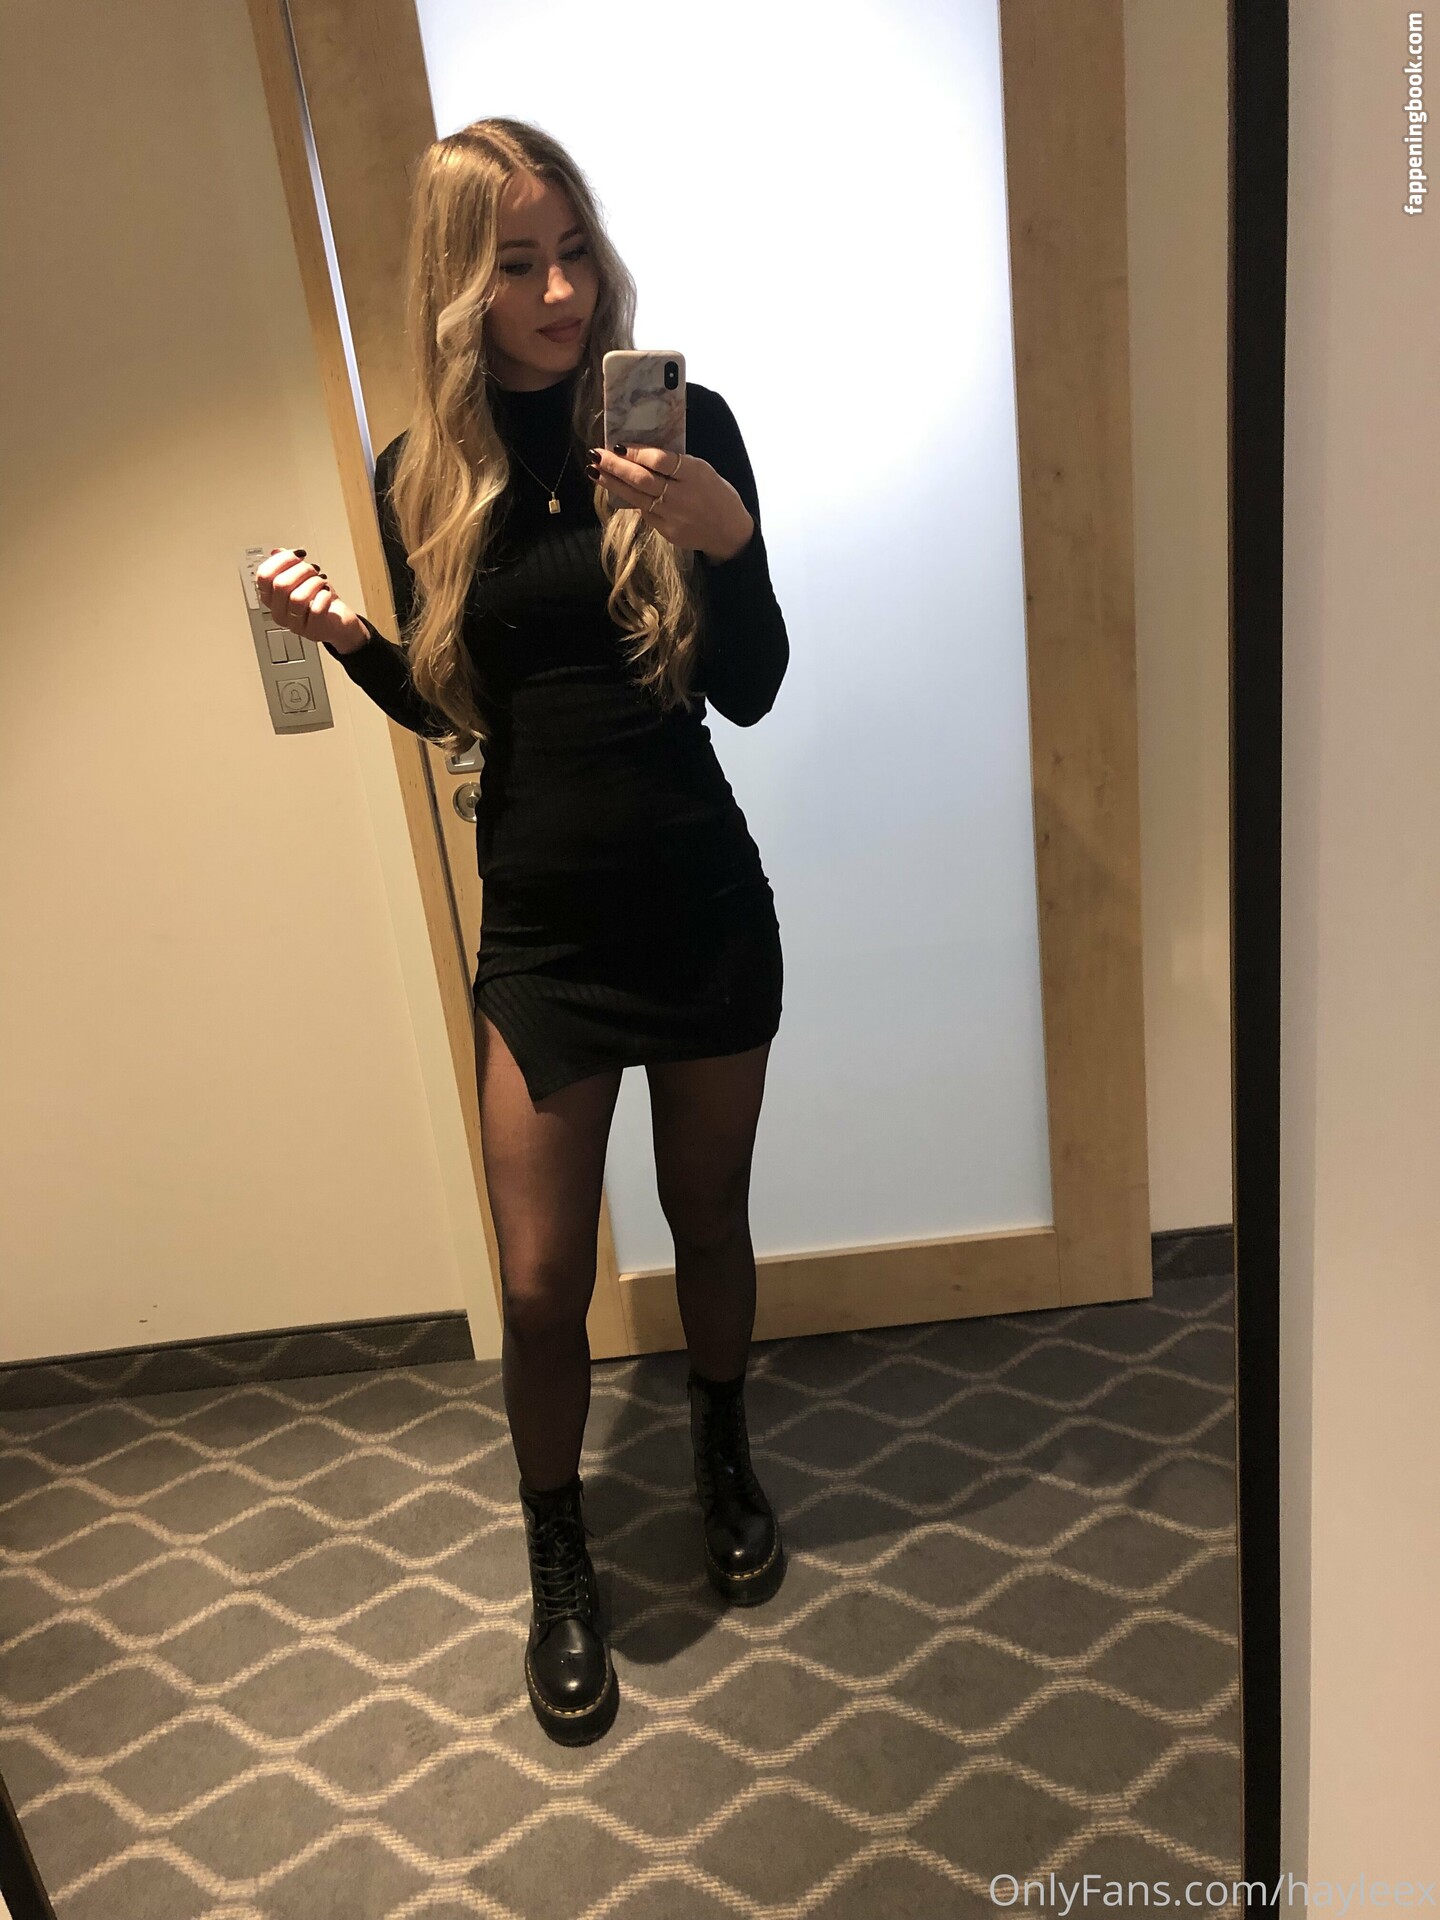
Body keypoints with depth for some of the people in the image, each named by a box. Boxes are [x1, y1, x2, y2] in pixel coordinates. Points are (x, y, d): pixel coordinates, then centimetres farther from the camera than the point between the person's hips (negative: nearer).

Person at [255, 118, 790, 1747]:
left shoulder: (680, 426, -5)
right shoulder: (423, 477, 1)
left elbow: (751, 692, -8)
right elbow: (449, 709, 10)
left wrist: (724, 539, -25)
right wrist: (344, 639, -8)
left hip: (704, 906, 0)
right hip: (541, 932, 1)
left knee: (708, 1219, 18)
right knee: (543, 1287, 6)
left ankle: (723, 1456, 49)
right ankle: (558, 1571, 35)